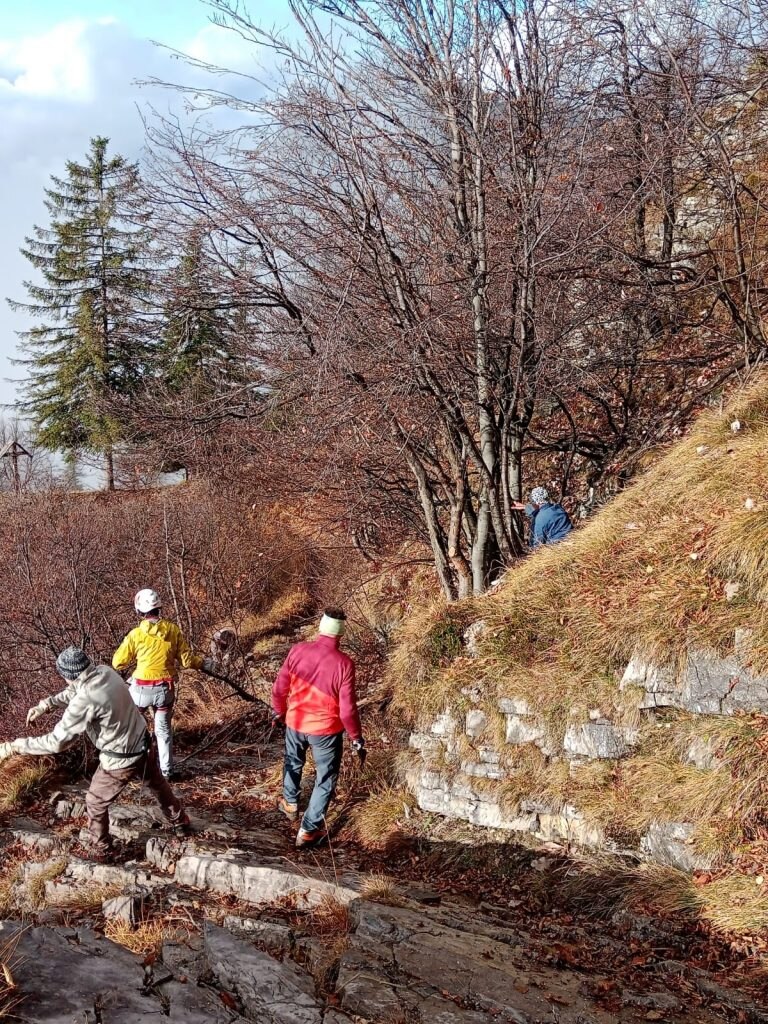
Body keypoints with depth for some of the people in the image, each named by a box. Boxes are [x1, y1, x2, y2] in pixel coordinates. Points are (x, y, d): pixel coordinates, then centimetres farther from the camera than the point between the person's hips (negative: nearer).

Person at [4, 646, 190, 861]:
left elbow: (57, 741, -28)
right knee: (159, 786, 33)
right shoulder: (105, 672, -8)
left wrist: (13, 746, -22)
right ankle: (181, 824, 53)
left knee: (95, 803, 19)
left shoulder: (86, 700, -31)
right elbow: (75, 690, 13)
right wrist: (45, 705, 4)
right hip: (144, 746, 7)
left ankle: (103, 852, 34)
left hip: (120, 761, -7)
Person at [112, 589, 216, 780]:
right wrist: (204, 663, 19)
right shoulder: (173, 630, -4)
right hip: (165, 689, 3)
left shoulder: (136, 634, -10)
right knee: (163, 729, 17)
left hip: (141, 688, -3)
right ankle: (166, 770, 20)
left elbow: (118, 663, -3)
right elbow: (187, 660, 0)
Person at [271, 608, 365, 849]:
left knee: (293, 763, 32)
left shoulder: (298, 651, -13)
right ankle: (309, 830, 20)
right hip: (326, 730, -4)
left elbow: (279, 688, -2)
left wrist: (279, 711, 18)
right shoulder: (344, 664, -23)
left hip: (295, 723, 4)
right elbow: (347, 709, -18)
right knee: (326, 779, 16)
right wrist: (357, 740, -4)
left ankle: (290, 804, 53)